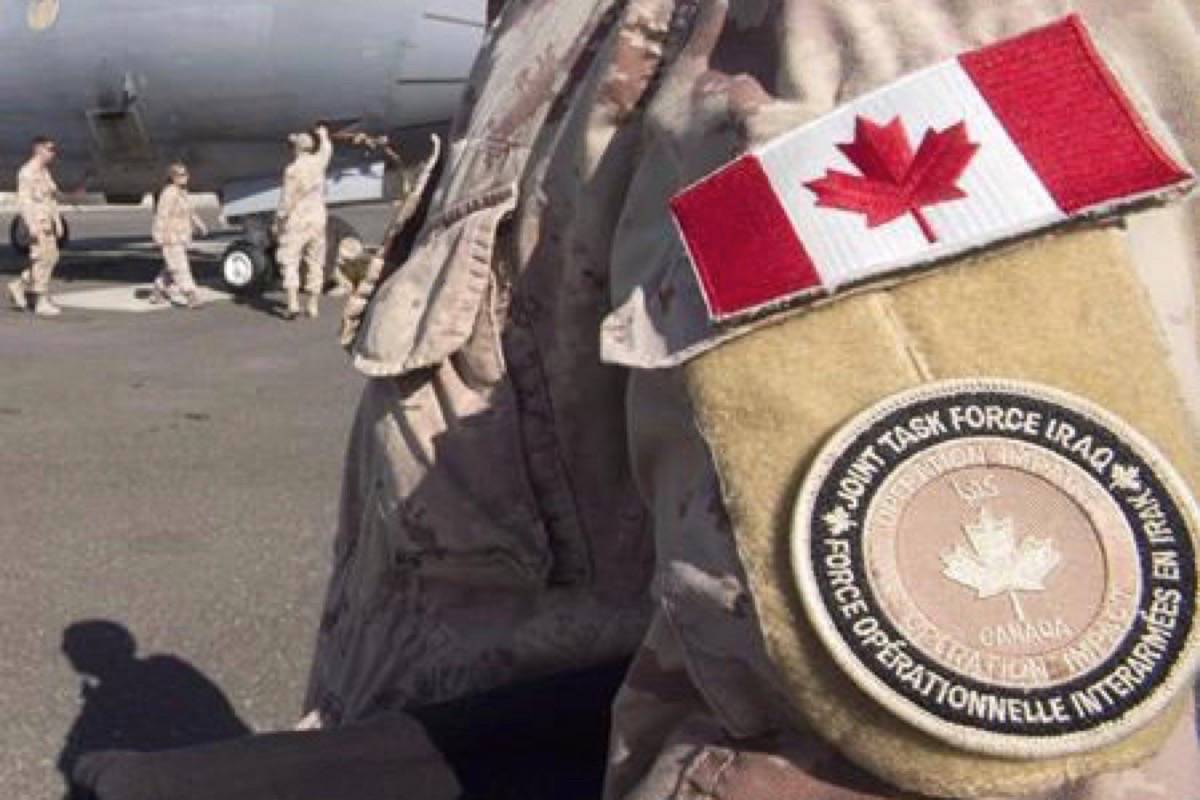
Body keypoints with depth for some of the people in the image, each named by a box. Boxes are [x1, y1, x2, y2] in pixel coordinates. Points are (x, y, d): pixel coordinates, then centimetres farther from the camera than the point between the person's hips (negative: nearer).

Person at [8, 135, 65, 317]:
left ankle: (19, 286, 21)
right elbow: (23, 200, -17)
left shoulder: (45, 172, 17)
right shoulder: (27, 172, -11)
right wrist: (32, 225, -24)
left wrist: (58, 222, 16)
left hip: (47, 222, 9)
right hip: (36, 221, -9)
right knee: (42, 259, -7)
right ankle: (42, 302, -2)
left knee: (51, 258, 9)